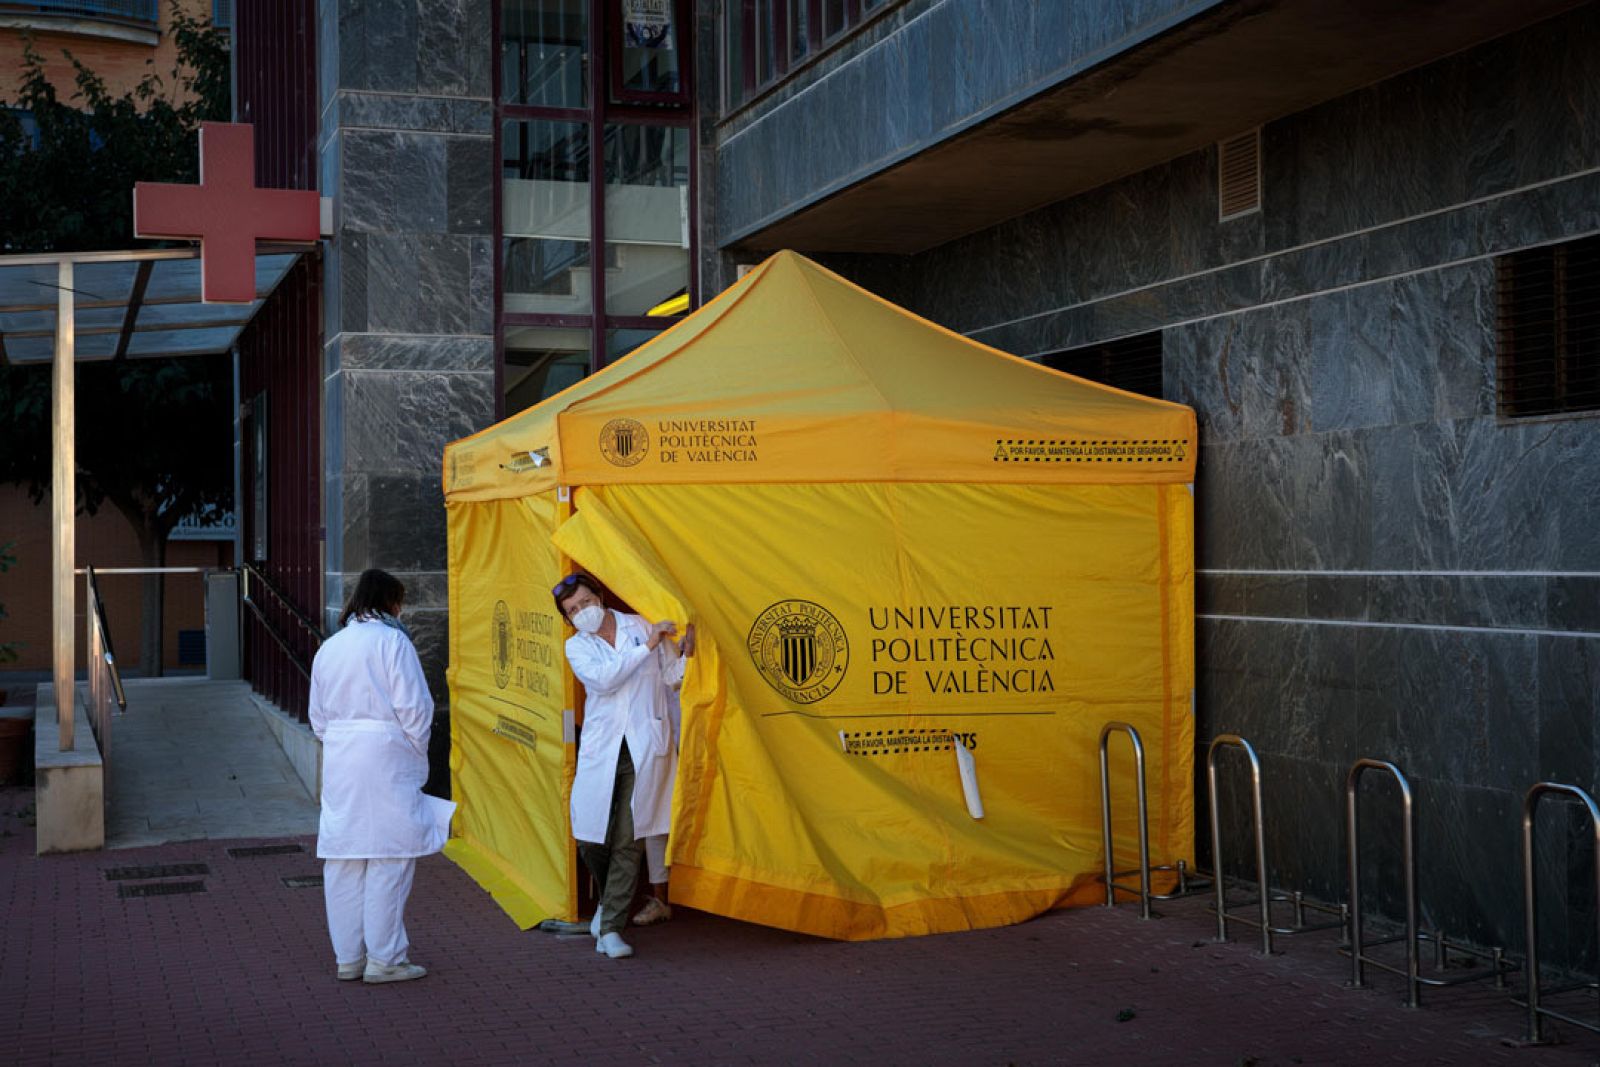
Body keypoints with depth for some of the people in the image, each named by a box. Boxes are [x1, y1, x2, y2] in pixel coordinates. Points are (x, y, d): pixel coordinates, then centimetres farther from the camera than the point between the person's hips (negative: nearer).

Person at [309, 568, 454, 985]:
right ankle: (384, 958, 0)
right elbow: (414, 708, -9)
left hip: (339, 763, 6)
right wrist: (418, 755, 3)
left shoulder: (329, 647, 14)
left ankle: (348, 957, 16)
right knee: (389, 857, -2)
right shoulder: (391, 640, -5)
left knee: (342, 860, 9)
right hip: (386, 757, -6)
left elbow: (318, 716, 16)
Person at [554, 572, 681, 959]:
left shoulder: (641, 626, 9)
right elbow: (603, 679, -12)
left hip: (644, 747, -1)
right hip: (601, 749, 1)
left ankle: (611, 927, 2)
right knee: (591, 839, -1)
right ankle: (609, 900, 29)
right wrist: (646, 647, -11)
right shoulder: (576, 647, 8)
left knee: (628, 841, -4)